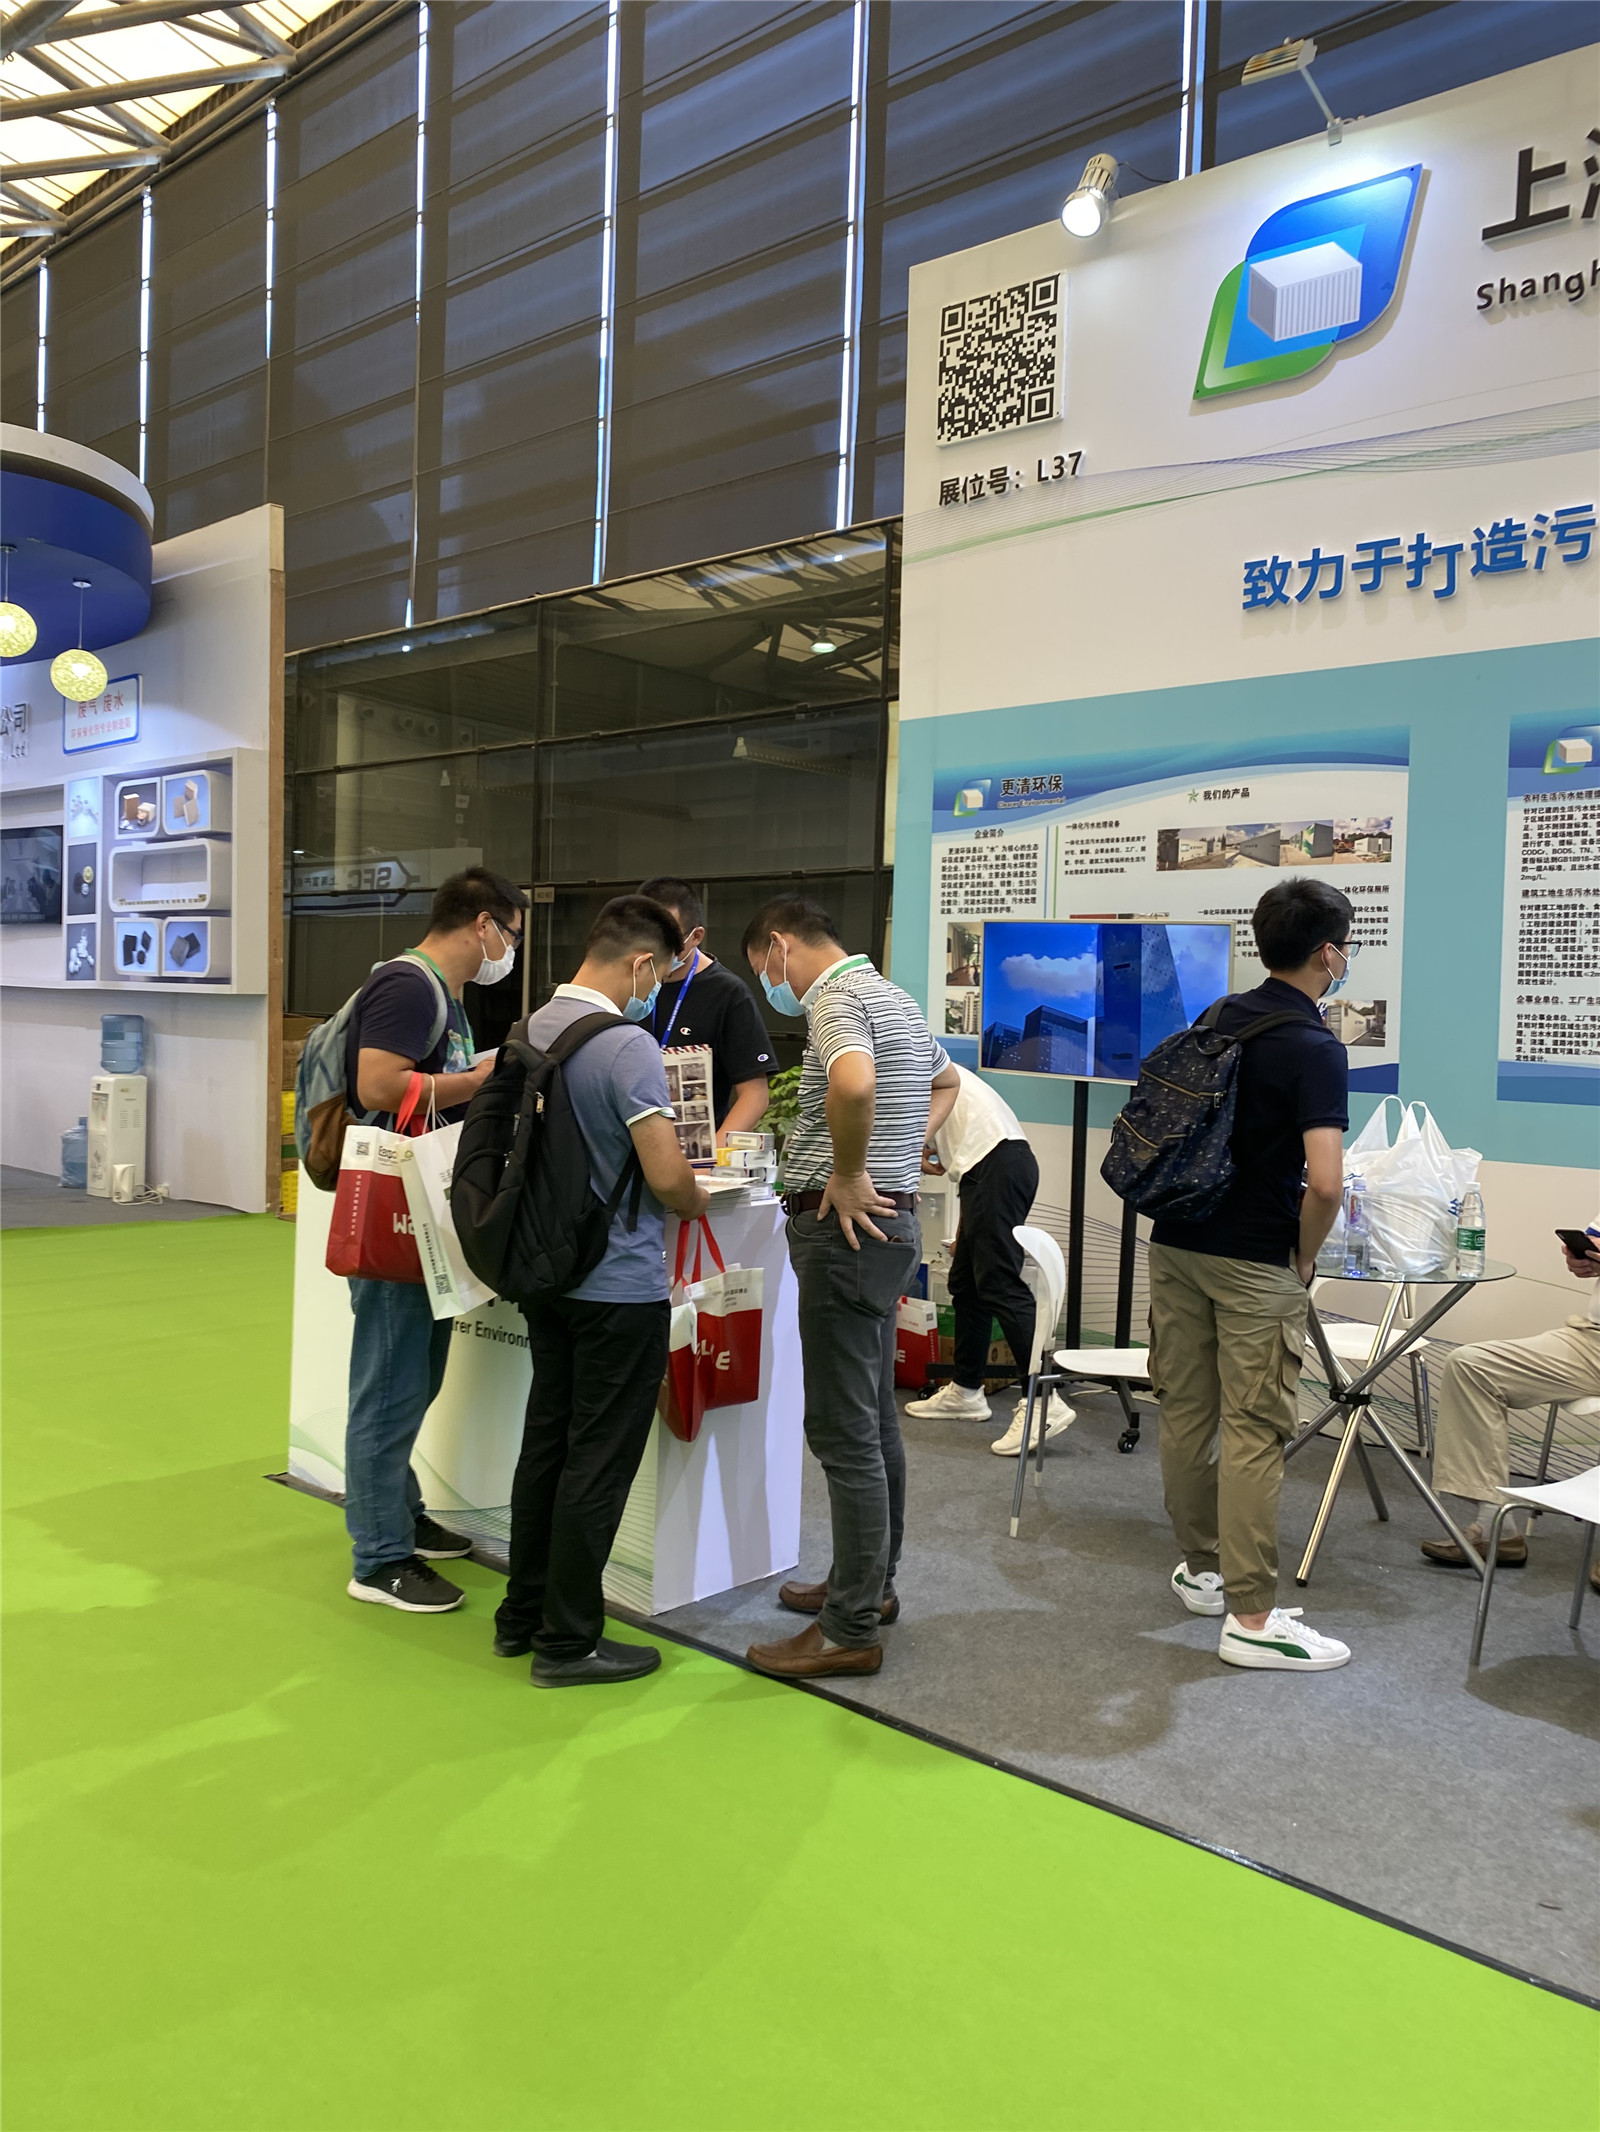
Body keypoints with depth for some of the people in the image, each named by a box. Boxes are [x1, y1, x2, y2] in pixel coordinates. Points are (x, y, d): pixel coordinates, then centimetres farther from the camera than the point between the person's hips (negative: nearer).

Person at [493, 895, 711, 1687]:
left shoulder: (531, 1029, 5)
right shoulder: (628, 1047, -20)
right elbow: (666, 1175, -22)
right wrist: (698, 1204, 0)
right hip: (620, 1286, -8)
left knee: (545, 1443, 17)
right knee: (598, 1463, 2)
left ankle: (522, 1615, 28)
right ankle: (567, 1641, 13)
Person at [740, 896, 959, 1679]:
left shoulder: (838, 999, -15)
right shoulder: (891, 995, 17)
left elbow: (852, 1084, -37)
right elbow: (945, 1082, 34)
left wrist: (847, 1176, -22)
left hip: (847, 1227, -11)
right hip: (887, 1221, 11)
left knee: (844, 1430, -5)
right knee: (874, 1418, 18)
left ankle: (851, 1629, 3)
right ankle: (870, 1581, 31)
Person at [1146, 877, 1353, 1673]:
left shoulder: (1216, 1020, 7)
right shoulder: (1315, 1048, -16)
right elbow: (1324, 1183, -25)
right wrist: (1306, 1255, -8)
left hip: (1178, 1243, 7)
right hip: (1254, 1265, -7)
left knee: (1185, 1413, 13)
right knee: (1253, 1432, -2)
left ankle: (1201, 1568, 28)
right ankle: (1252, 1615, 3)